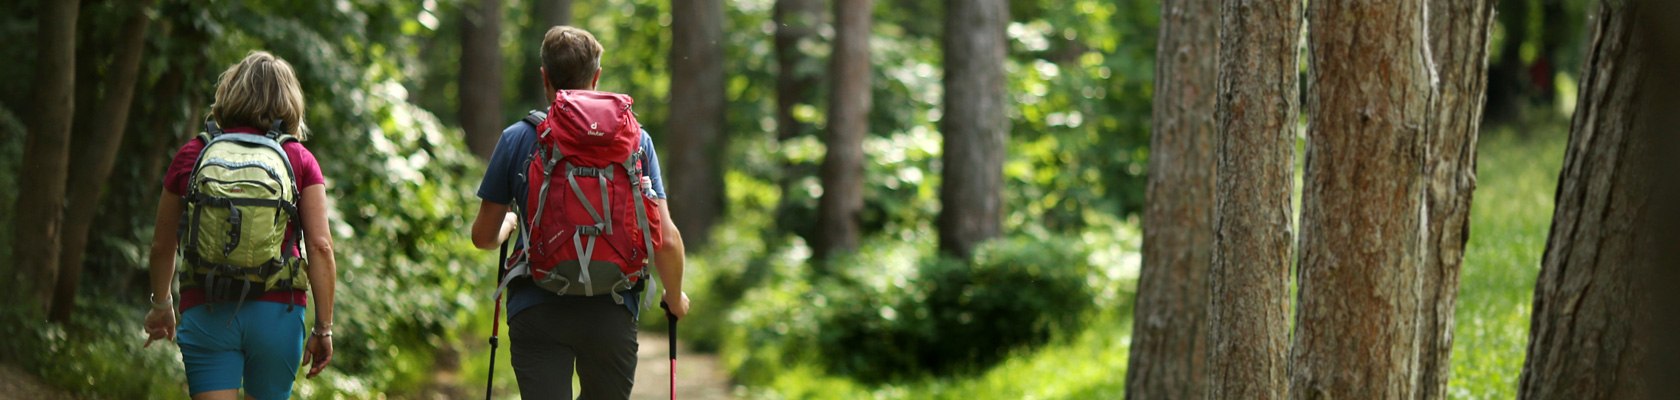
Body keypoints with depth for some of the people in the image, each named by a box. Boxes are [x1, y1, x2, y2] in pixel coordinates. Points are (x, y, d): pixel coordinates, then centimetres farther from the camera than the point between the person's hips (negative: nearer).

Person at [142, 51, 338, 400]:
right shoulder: (299, 161, 2)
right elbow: (320, 246, -5)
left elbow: (162, 246, 12)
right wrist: (323, 328, 0)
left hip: (206, 314, 0)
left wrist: (161, 304, 29)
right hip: (277, 313, 1)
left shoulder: (191, 157, 5)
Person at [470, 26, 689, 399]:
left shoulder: (517, 139, 1)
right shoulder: (635, 138, 3)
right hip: (612, 311, 1)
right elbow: (666, 240, -2)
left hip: (536, 310, -1)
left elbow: (483, 237, 8)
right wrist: (675, 297, 18)